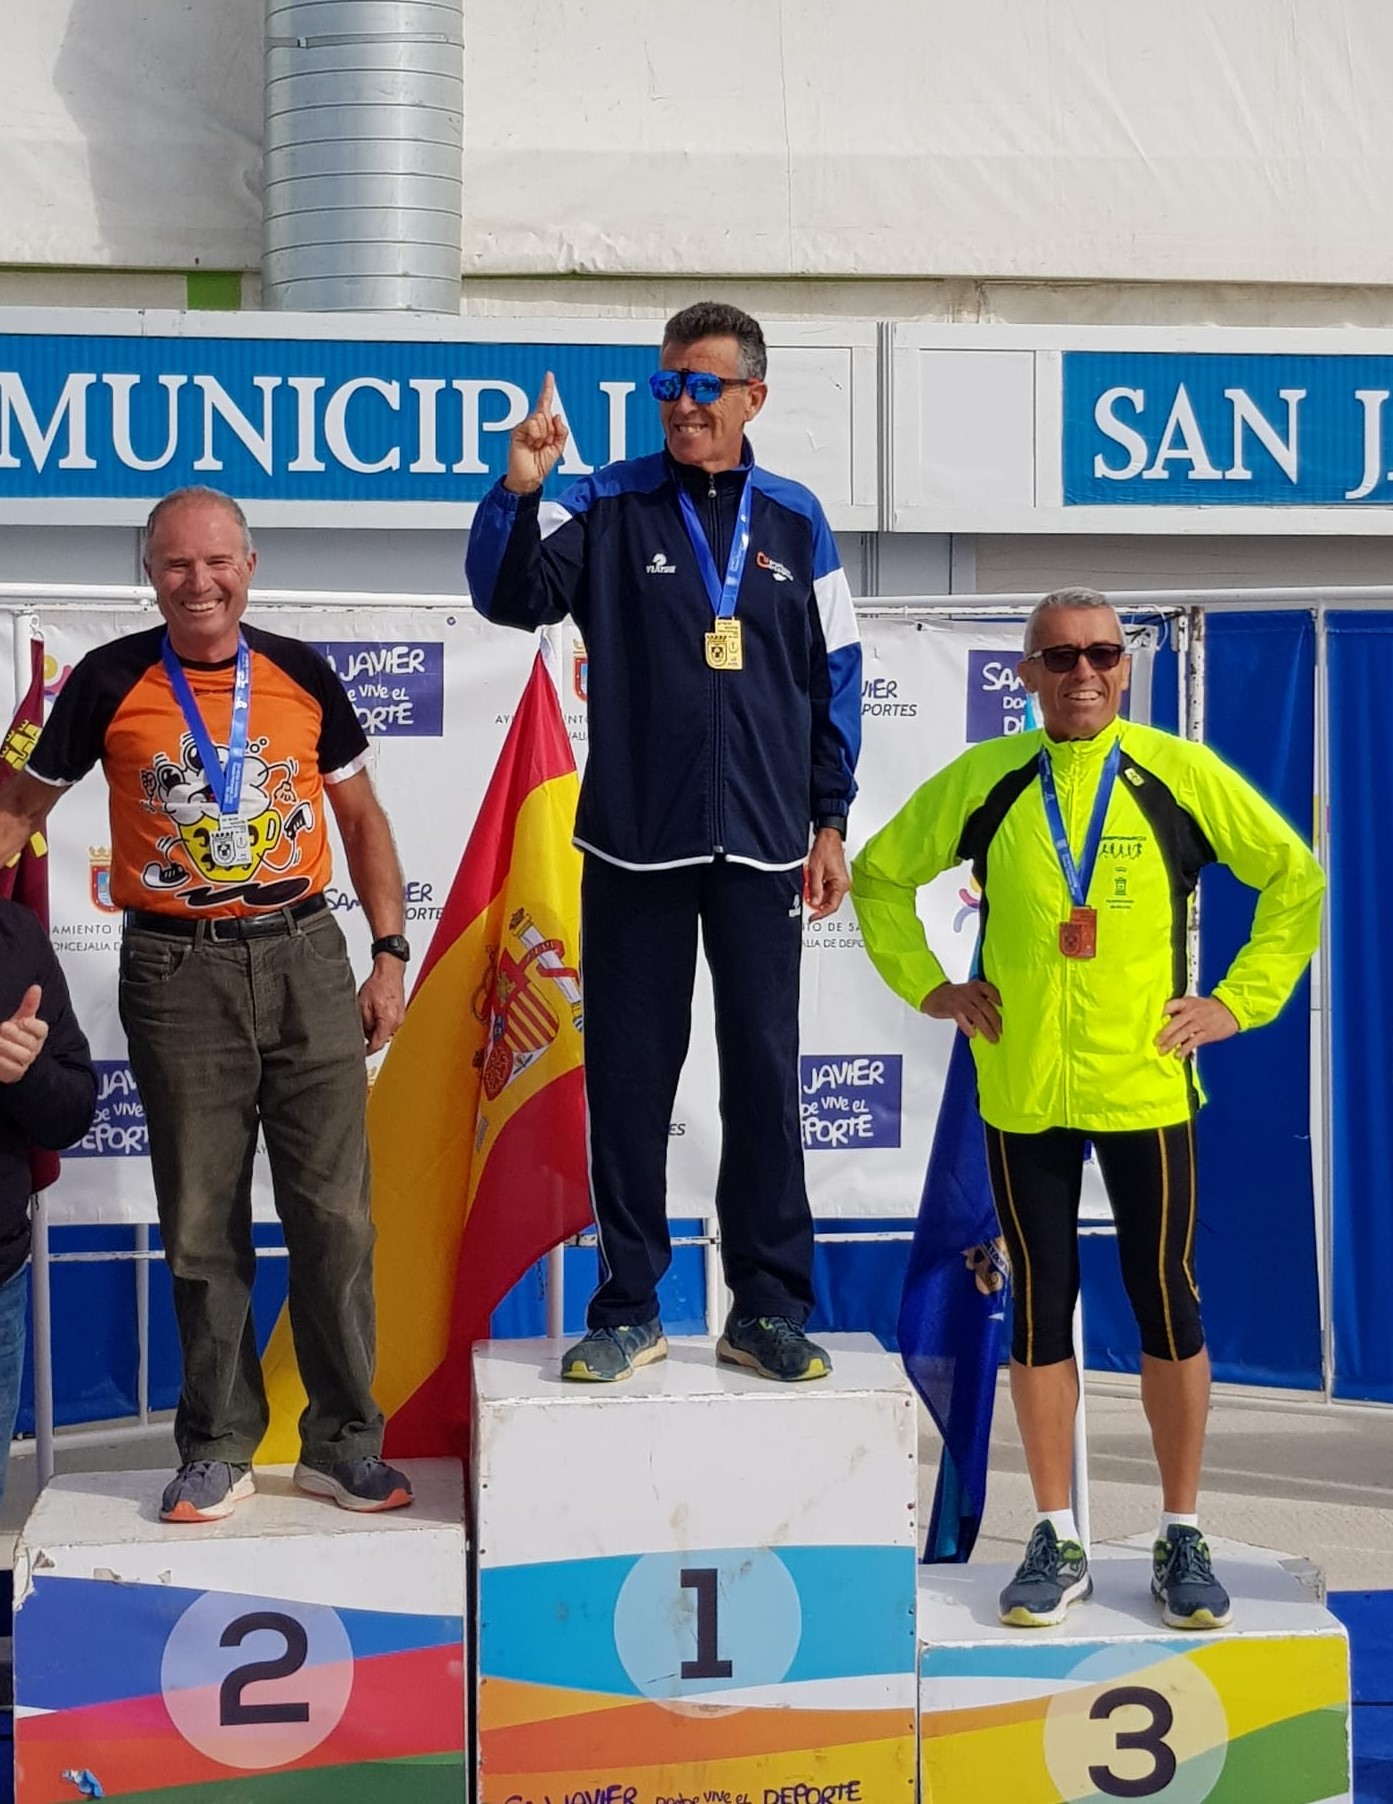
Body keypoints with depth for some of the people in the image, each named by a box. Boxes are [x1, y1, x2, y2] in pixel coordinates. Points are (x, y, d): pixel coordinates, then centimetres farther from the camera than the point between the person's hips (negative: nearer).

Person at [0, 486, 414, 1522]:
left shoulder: (300, 674, 5)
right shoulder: (111, 682, 0)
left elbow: (362, 817, 13)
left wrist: (390, 955, 6)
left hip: (305, 958, 1)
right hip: (178, 972, -1)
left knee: (335, 1213, 2)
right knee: (203, 1227, 4)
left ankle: (343, 1442, 15)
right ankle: (219, 1449, 18)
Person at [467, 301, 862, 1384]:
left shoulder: (794, 521, 7)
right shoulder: (609, 508, 3)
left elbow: (835, 676, 11)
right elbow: (511, 596, -10)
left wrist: (830, 822, 8)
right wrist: (518, 494, -27)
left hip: (761, 847, 1)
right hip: (636, 845, -1)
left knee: (765, 1070, 4)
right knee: (629, 1073, 4)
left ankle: (769, 1309, 14)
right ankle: (630, 1308, 15)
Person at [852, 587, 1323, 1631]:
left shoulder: (1182, 774, -2)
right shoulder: (981, 781, 2)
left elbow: (1297, 878, 6)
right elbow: (879, 875, 14)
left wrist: (1240, 1000, 1)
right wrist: (929, 987, 6)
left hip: (1146, 1087, -1)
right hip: (1022, 1094, 1)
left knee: (1166, 1304, 4)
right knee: (1039, 1308, 7)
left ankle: (1182, 1537, 18)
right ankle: (1058, 1544, 18)